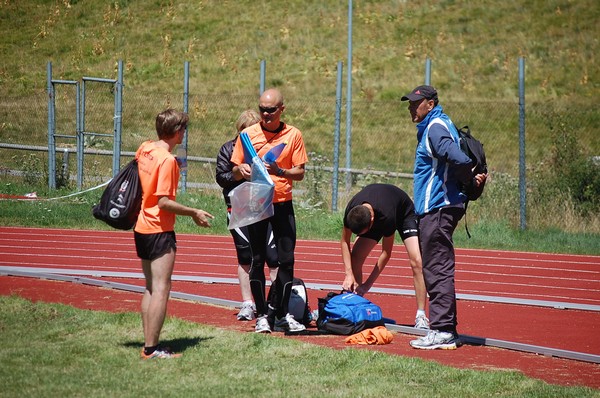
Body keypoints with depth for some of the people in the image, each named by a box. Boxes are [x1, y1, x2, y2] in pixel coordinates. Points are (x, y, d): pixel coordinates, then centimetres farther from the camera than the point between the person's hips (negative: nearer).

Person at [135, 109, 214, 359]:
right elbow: (164, 202, -21)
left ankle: (148, 344, 14)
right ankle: (152, 348, -8)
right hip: (160, 232, -9)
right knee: (161, 289, -6)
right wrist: (194, 213, -12)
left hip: (141, 228, 9)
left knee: (151, 289, 14)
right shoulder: (167, 160, -18)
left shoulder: (145, 149, 5)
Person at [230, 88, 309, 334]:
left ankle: (282, 315, 8)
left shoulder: (293, 135, 2)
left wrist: (280, 171, -19)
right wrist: (241, 170, -15)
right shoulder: (248, 134, 3)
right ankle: (262, 316, 7)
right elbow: (235, 170, 8)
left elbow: (300, 173, 1)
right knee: (257, 260, 1)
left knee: (287, 260, -1)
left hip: (283, 204, 0)